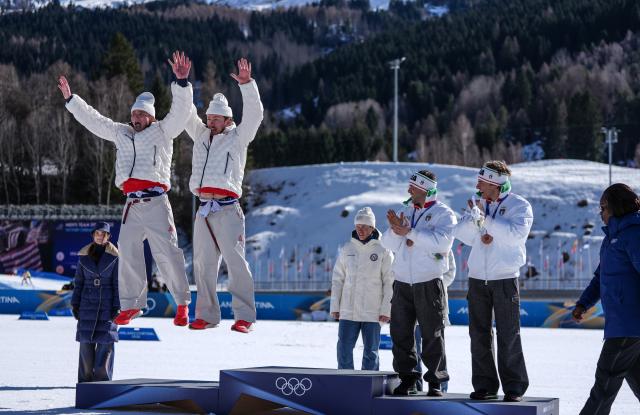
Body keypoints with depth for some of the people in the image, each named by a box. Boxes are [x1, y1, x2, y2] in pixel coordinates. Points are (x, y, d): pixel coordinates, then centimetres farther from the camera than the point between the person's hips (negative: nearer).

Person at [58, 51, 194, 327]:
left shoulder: (162, 132, 8)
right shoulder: (121, 133, 22)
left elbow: (180, 111, -6)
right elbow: (93, 119, 29)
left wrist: (181, 82, -20)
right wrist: (70, 99, 31)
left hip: (155, 203, -5)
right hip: (132, 205, 5)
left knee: (166, 253, -8)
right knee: (128, 252, 2)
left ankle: (182, 304, 0)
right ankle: (131, 305, 10)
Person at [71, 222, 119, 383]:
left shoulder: (114, 257, 1)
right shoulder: (84, 256, 8)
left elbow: (118, 283, 0)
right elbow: (78, 282, 11)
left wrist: (117, 307, -6)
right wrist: (75, 304, 6)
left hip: (107, 305, -2)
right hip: (87, 304, 2)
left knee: (106, 341, -6)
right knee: (86, 342, -1)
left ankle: (102, 379, -2)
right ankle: (85, 380, 5)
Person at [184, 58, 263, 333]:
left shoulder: (237, 138, 8)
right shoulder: (201, 136, 20)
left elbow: (254, 114, -4)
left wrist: (246, 84, -14)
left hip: (227, 209, -5)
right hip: (204, 209, 5)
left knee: (235, 261, -11)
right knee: (203, 263, 5)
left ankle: (244, 316, -12)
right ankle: (206, 315, 11)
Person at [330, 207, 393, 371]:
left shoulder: (383, 251, -1)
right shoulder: (347, 249, 8)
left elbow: (389, 282, -1)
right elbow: (337, 279, 10)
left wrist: (386, 310, -7)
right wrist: (334, 306, 5)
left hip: (372, 313, -2)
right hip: (348, 312, 2)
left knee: (371, 352, 3)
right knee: (344, 350, -3)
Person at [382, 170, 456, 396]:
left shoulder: (443, 213, -2)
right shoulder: (406, 211, 15)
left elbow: (442, 241, -20)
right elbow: (388, 243, 8)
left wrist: (410, 233, -21)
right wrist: (396, 230, -14)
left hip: (429, 282, -5)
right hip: (403, 282, 5)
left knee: (432, 334, -1)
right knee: (400, 332, 4)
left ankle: (436, 380, 6)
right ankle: (407, 379, 11)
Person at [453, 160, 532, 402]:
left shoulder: (519, 206, -5)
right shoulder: (479, 204, 11)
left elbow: (518, 232, -22)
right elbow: (460, 233, 3)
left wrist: (485, 220, -20)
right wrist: (477, 226, -18)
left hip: (505, 278, -5)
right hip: (477, 278, 5)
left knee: (508, 336, -3)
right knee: (479, 334, 6)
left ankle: (514, 387, 3)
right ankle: (484, 385, 13)